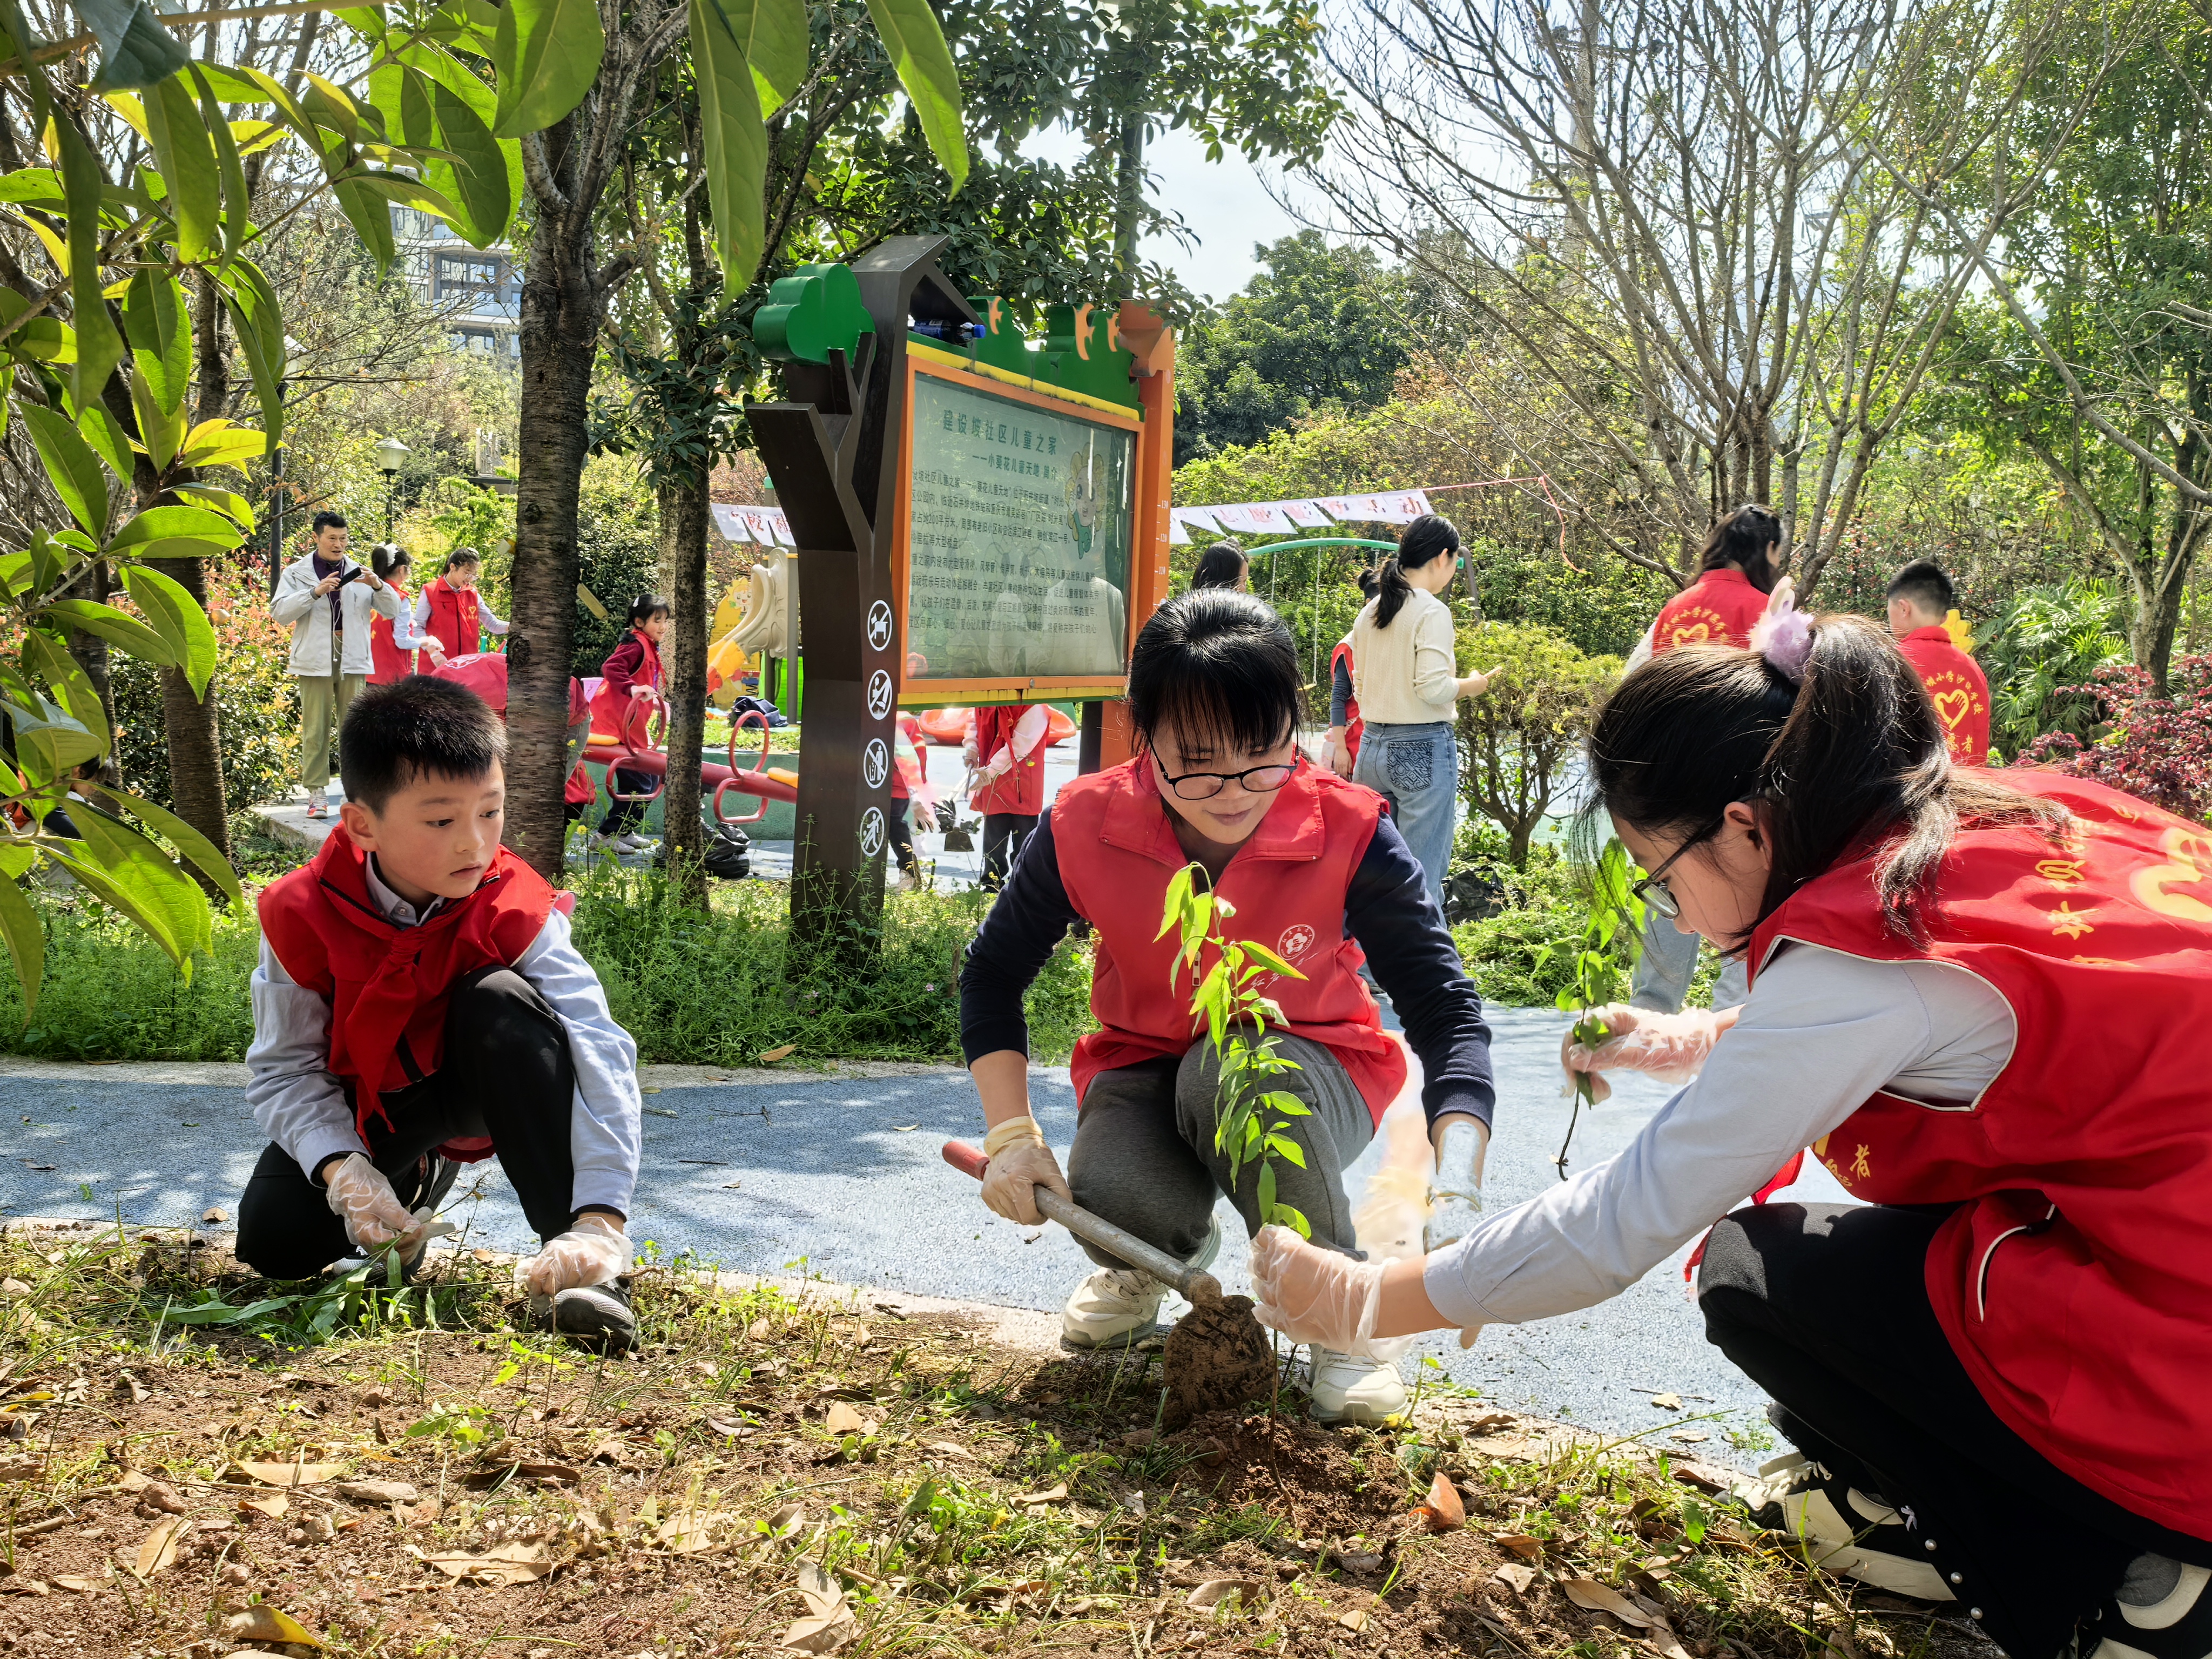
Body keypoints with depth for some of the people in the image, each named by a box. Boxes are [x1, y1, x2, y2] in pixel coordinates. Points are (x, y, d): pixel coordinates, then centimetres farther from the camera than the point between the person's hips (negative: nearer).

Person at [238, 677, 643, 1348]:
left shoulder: (515, 910, -26)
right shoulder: (303, 916, -23)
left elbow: (599, 1052, -36)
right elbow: (286, 1071, -15)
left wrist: (601, 1221, -47)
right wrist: (343, 1171, -35)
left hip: (476, 1084, -1)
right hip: (364, 1103, 1)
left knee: (500, 1000, -34)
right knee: (274, 1241, -20)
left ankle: (587, 1257, -32)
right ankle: (416, 1177, 15)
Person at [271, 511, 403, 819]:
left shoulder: (358, 573, 14)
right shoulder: (297, 573, 8)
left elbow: (392, 610, 10)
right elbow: (279, 611, -4)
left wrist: (377, 585, -9)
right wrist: (315, 592, -16)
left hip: (353, 659, 2)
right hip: (315, 660, -2)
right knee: (316, 729, -3)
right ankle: (317, 792, 1)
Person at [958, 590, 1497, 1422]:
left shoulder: (1348, 832, -24)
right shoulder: (1084, 828, -19)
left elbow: (1447, 1012, -25)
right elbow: (992, 976, -3)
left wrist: (1458, 1195, -39)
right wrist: (1012, 1133, -15)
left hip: (1309, 1079, -1)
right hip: (1146, 1064, 2)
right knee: (1109, 1197, -32)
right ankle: (1160, 1255, 11)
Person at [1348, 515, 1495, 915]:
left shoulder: (1370, 612, 10)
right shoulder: (1432, 612, -12)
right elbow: (1433, 687, -18)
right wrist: (1476, 685, -1)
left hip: (1372, 747, 7)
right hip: (1424, 748, -7)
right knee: (1423, 876, -2)